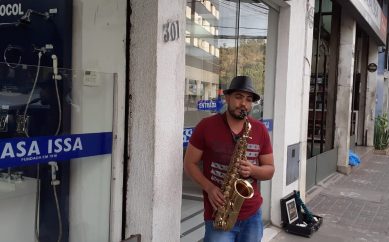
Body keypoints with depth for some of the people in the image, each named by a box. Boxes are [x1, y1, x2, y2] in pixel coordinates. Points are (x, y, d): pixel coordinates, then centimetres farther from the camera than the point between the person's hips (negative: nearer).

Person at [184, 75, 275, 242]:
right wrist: (209, 188, -16)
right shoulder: (206, 126, -6)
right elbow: (189, 163, -2)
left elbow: (269, 170, 7)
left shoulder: (260, 130, 2)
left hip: (252, 214, 3)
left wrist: (252, 170, -15)